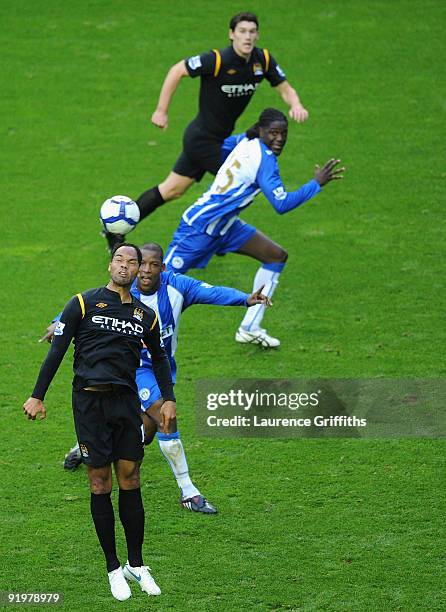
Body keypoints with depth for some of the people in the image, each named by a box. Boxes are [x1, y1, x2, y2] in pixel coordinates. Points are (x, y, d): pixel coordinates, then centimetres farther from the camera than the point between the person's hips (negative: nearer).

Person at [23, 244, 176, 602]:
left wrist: (169, 399, 19)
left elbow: (159, 357, 27)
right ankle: (114, 569, 5)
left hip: (126, 399, 3)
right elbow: (57, 349, 1)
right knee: (100, 484, -1)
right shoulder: (84, 303, 1)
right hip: (90, 400, -3)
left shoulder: (146, 315, 12)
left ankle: (136, 565, 11)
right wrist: (38, 396, -3)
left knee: (130, 481, 2)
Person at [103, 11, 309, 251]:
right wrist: (161, 110, -12)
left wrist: (296, 105, -21)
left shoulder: (263, 60, -5)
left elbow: (285, 89, 2)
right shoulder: (217, 60, -24)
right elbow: (177, 71, -14)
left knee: (171, 190, 14)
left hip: (219, 139, 7)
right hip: (203, 139, -7)